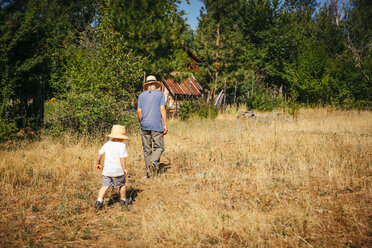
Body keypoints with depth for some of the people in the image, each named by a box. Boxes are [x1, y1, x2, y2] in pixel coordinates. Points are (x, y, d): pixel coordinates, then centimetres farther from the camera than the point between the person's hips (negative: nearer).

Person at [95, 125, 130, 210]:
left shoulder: (107, 144, 7)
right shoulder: (122, 145, -10)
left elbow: (99, 154, 11)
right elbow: (122, 158, -18)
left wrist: (98, 163, 24)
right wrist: (125, 168, -9)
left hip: (106, 171, 4)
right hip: (118, 171, -4)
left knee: (105, 186, 5)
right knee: (122, 185, 16)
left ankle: (99, 201, -10)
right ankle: (123, 200, 31)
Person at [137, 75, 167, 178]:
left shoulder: (141, 95, 10)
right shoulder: (160, 94, 3)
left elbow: (139, 111, 5)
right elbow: (162, 109, -6)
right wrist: (165, 125, -6)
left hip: (145, 125, 3)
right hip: (157, 125, -3)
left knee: (147, 149, 8)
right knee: (159, 147, 3)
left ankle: (148, 170, 10)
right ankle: (154, 163, -22)